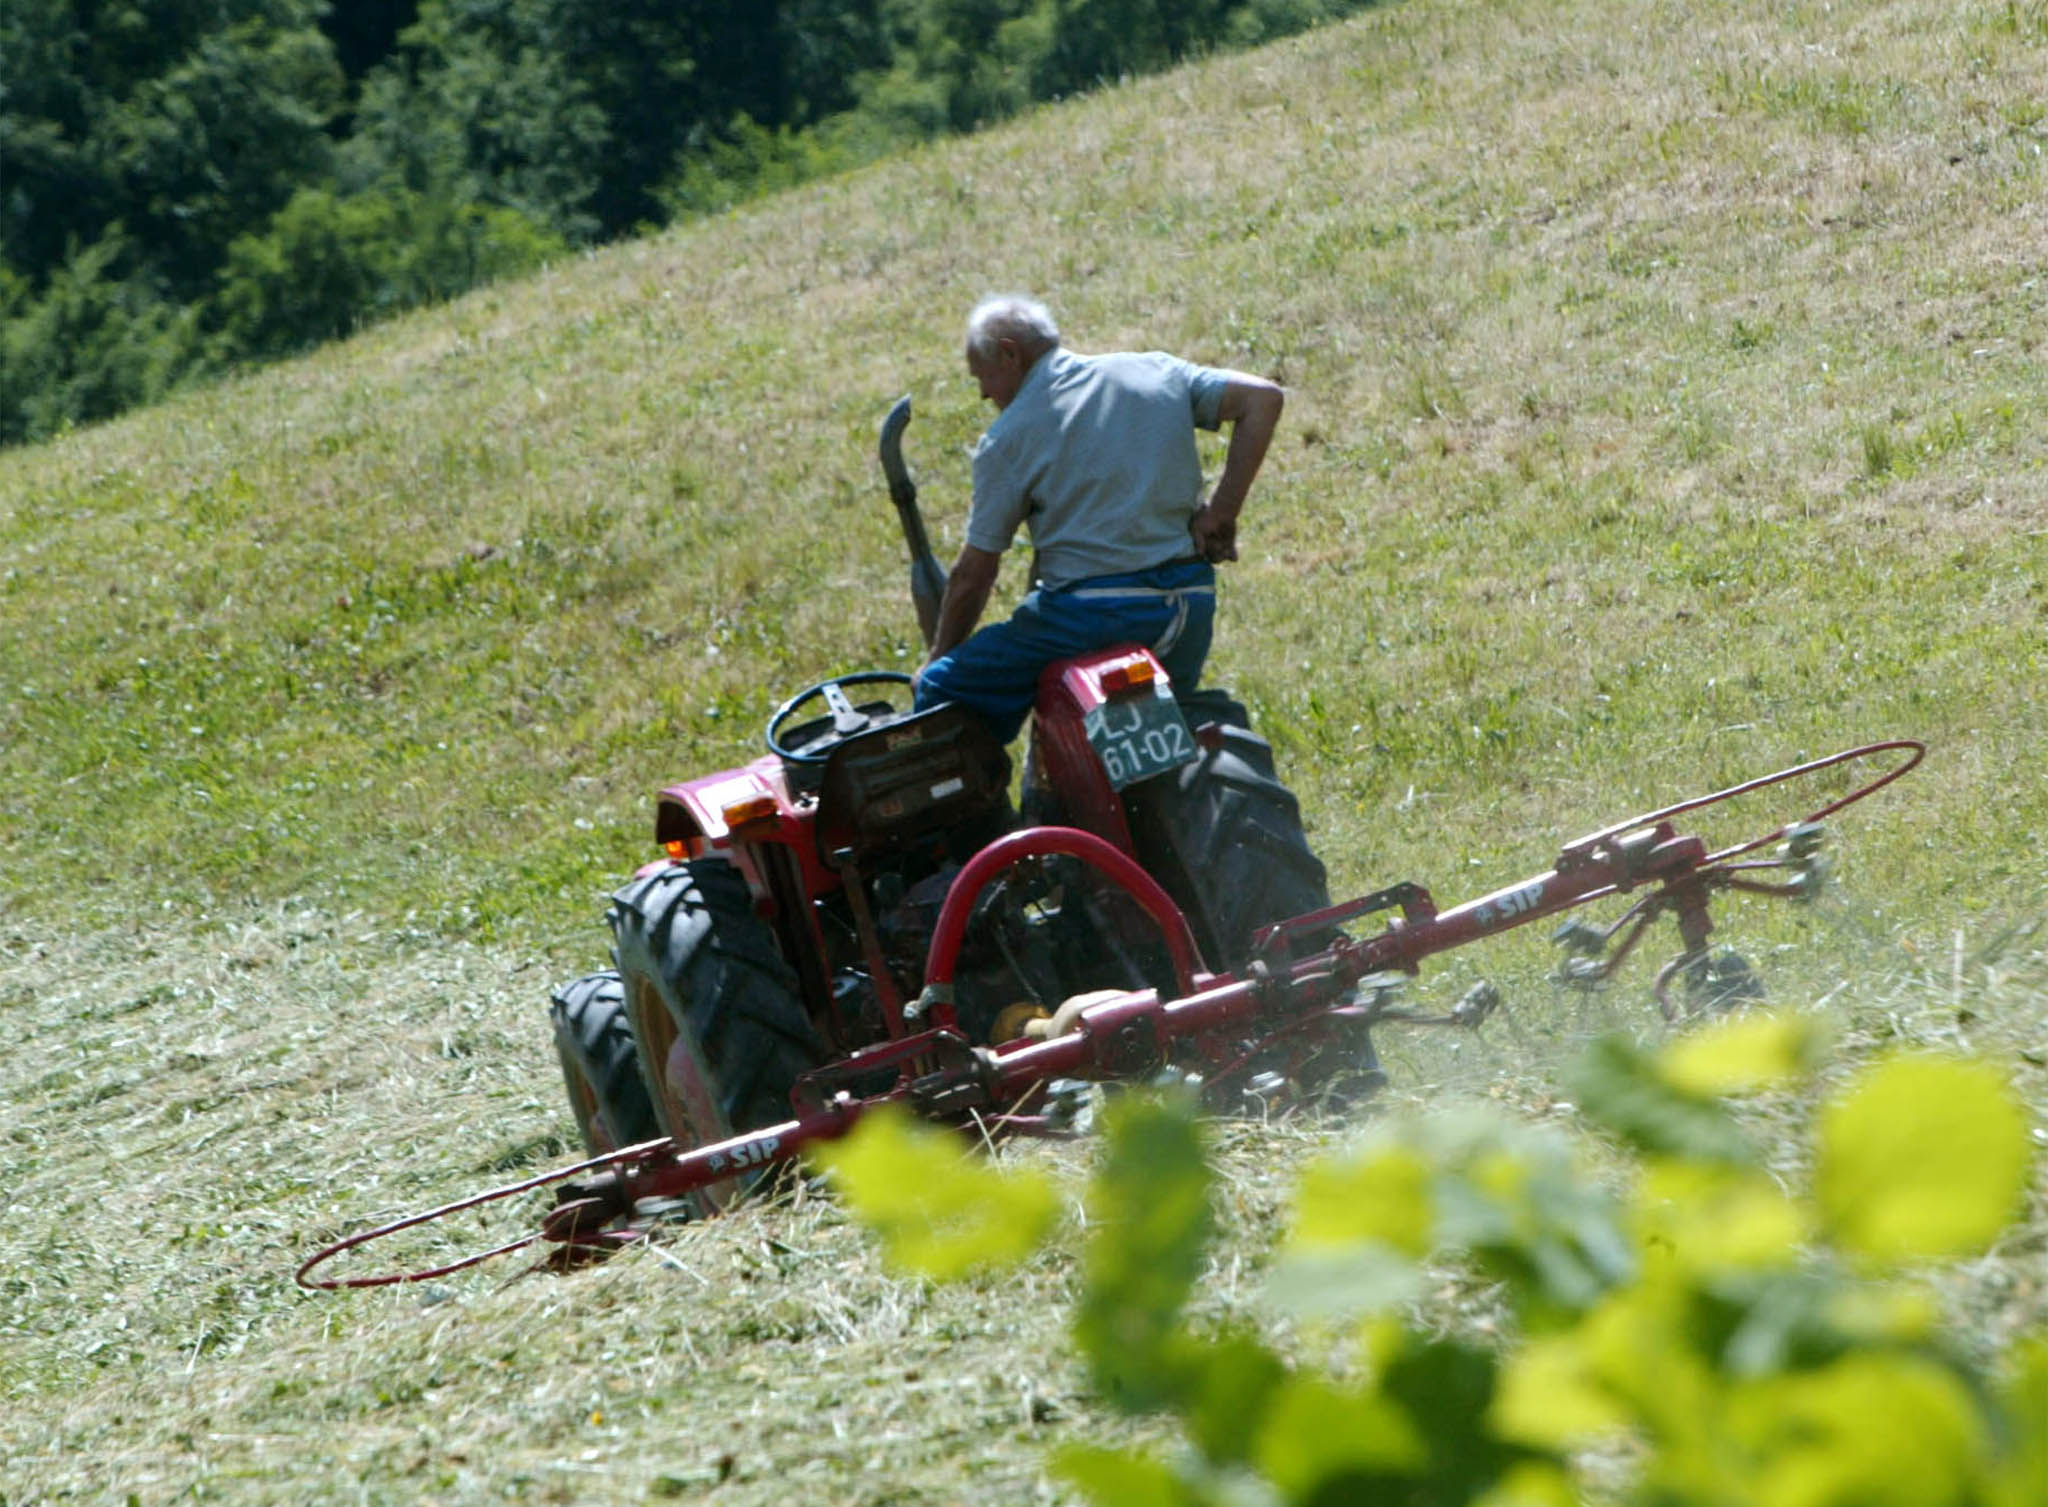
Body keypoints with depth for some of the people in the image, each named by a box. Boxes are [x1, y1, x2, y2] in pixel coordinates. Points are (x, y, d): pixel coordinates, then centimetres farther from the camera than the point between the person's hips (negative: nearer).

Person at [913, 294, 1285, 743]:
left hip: (1090, 613, -5)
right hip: (1191, 607, 5)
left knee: (944, 693, 8)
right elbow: (1262, 398, 2)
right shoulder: (1155, 371, 11)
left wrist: (938, 659, 16)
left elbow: (974, 575, 1)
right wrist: (1220, 512, 1)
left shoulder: (1008, 437, 0)